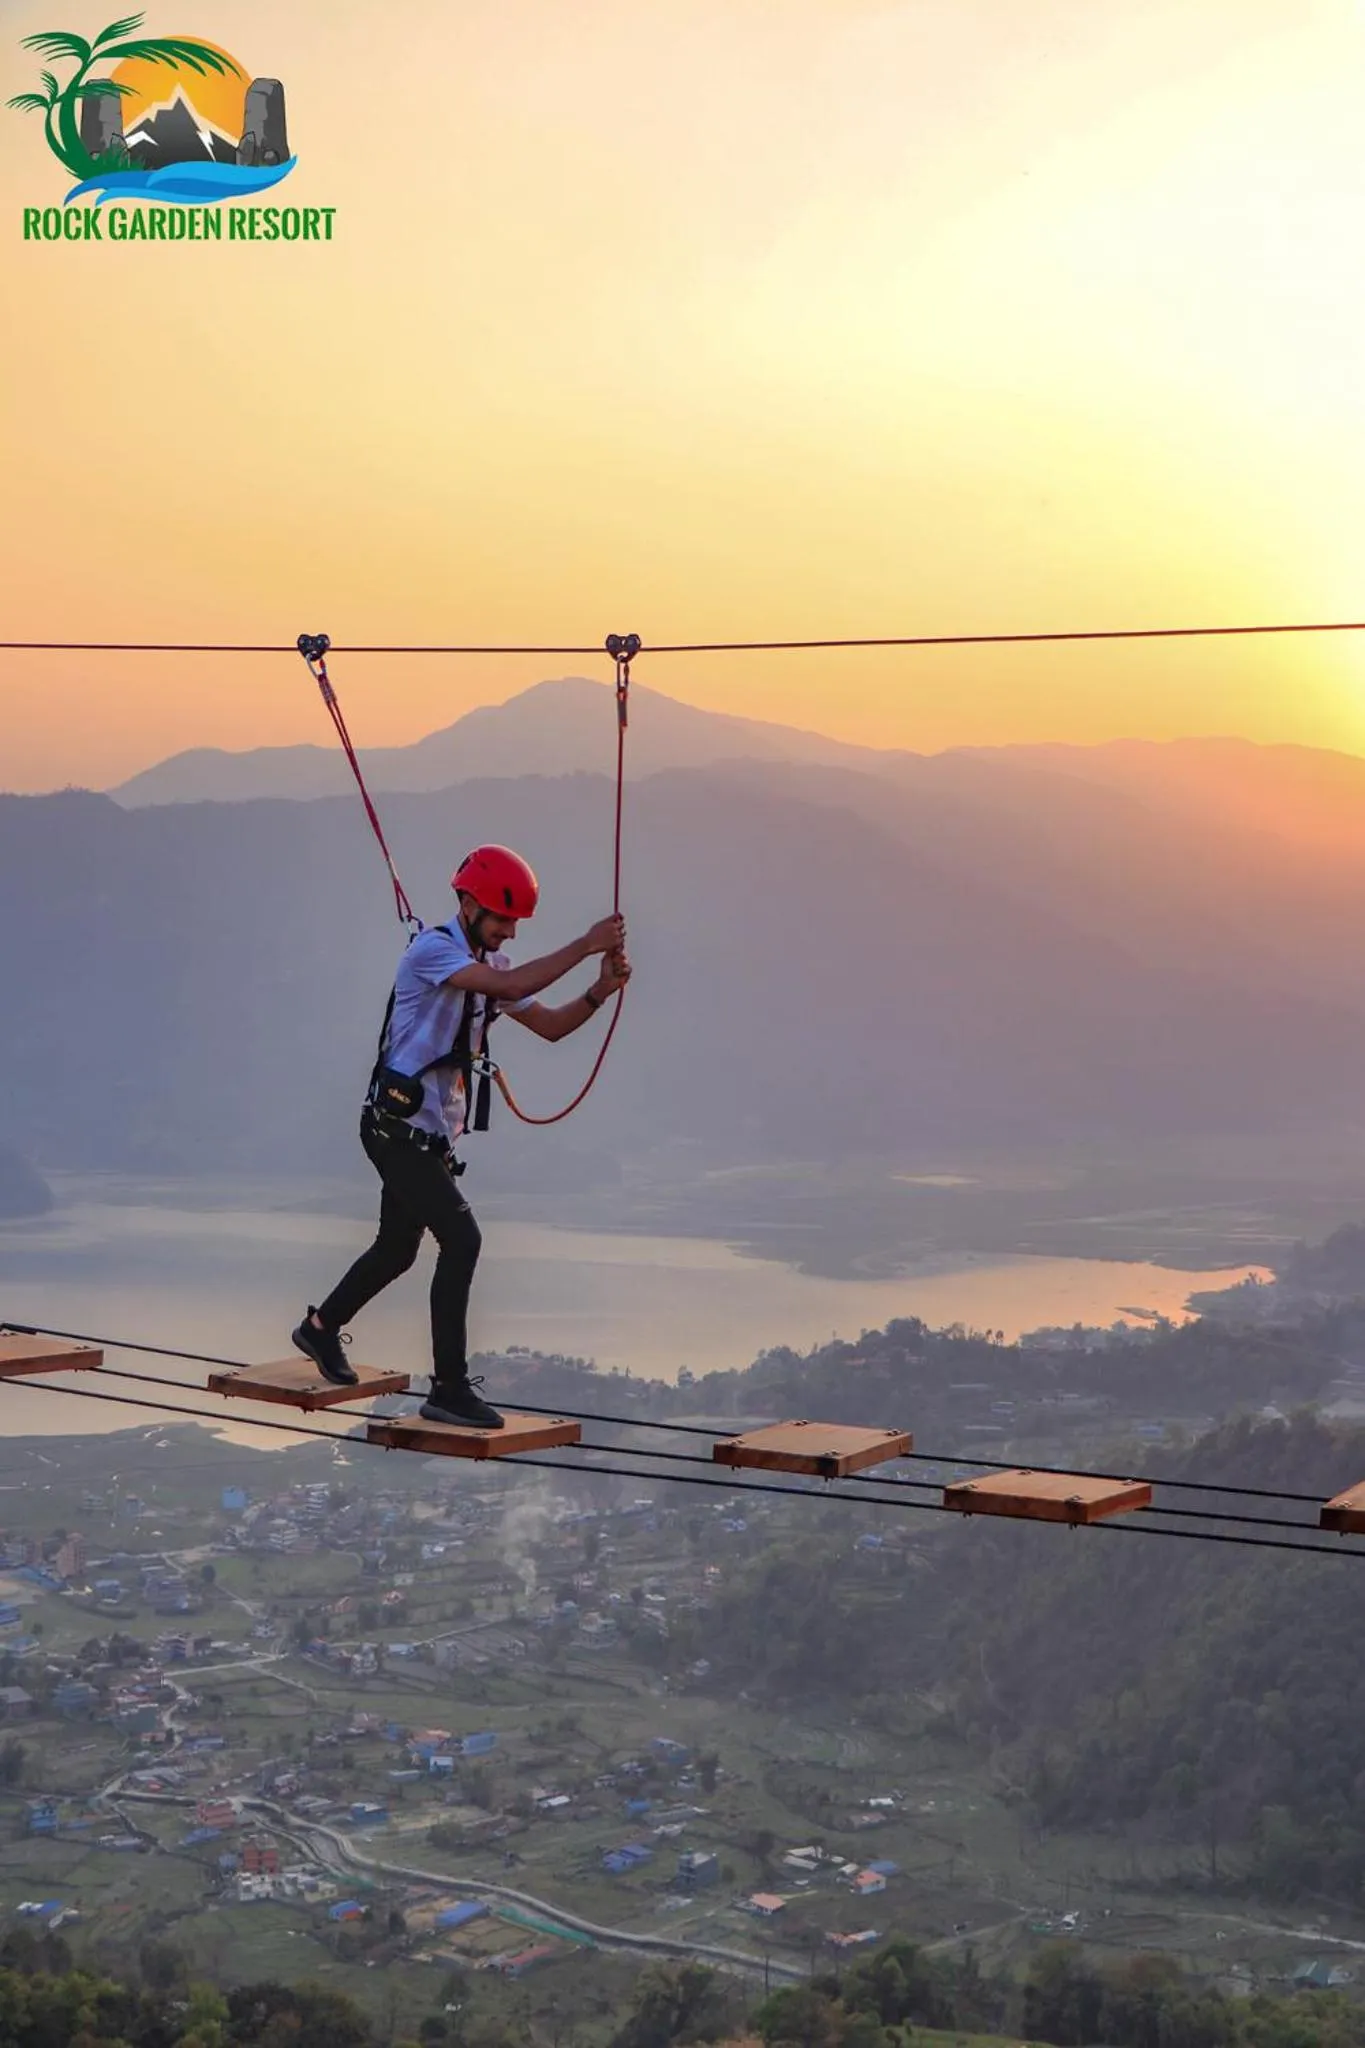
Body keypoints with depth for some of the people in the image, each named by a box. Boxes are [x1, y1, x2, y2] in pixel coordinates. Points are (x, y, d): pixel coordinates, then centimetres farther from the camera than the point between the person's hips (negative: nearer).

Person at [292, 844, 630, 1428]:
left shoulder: (490, 963, 10)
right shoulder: (431, 950, -17)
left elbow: (548, 1024, 9)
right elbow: (510, 985, -32)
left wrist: (600, 991, -9)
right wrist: (585, 945, -29)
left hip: (432, 1134, 9)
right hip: (396, 1126, -9)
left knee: (397, 1249, 21)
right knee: (461, 1238, -17)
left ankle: (321, 1327, 45)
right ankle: (450, 1390, -13)